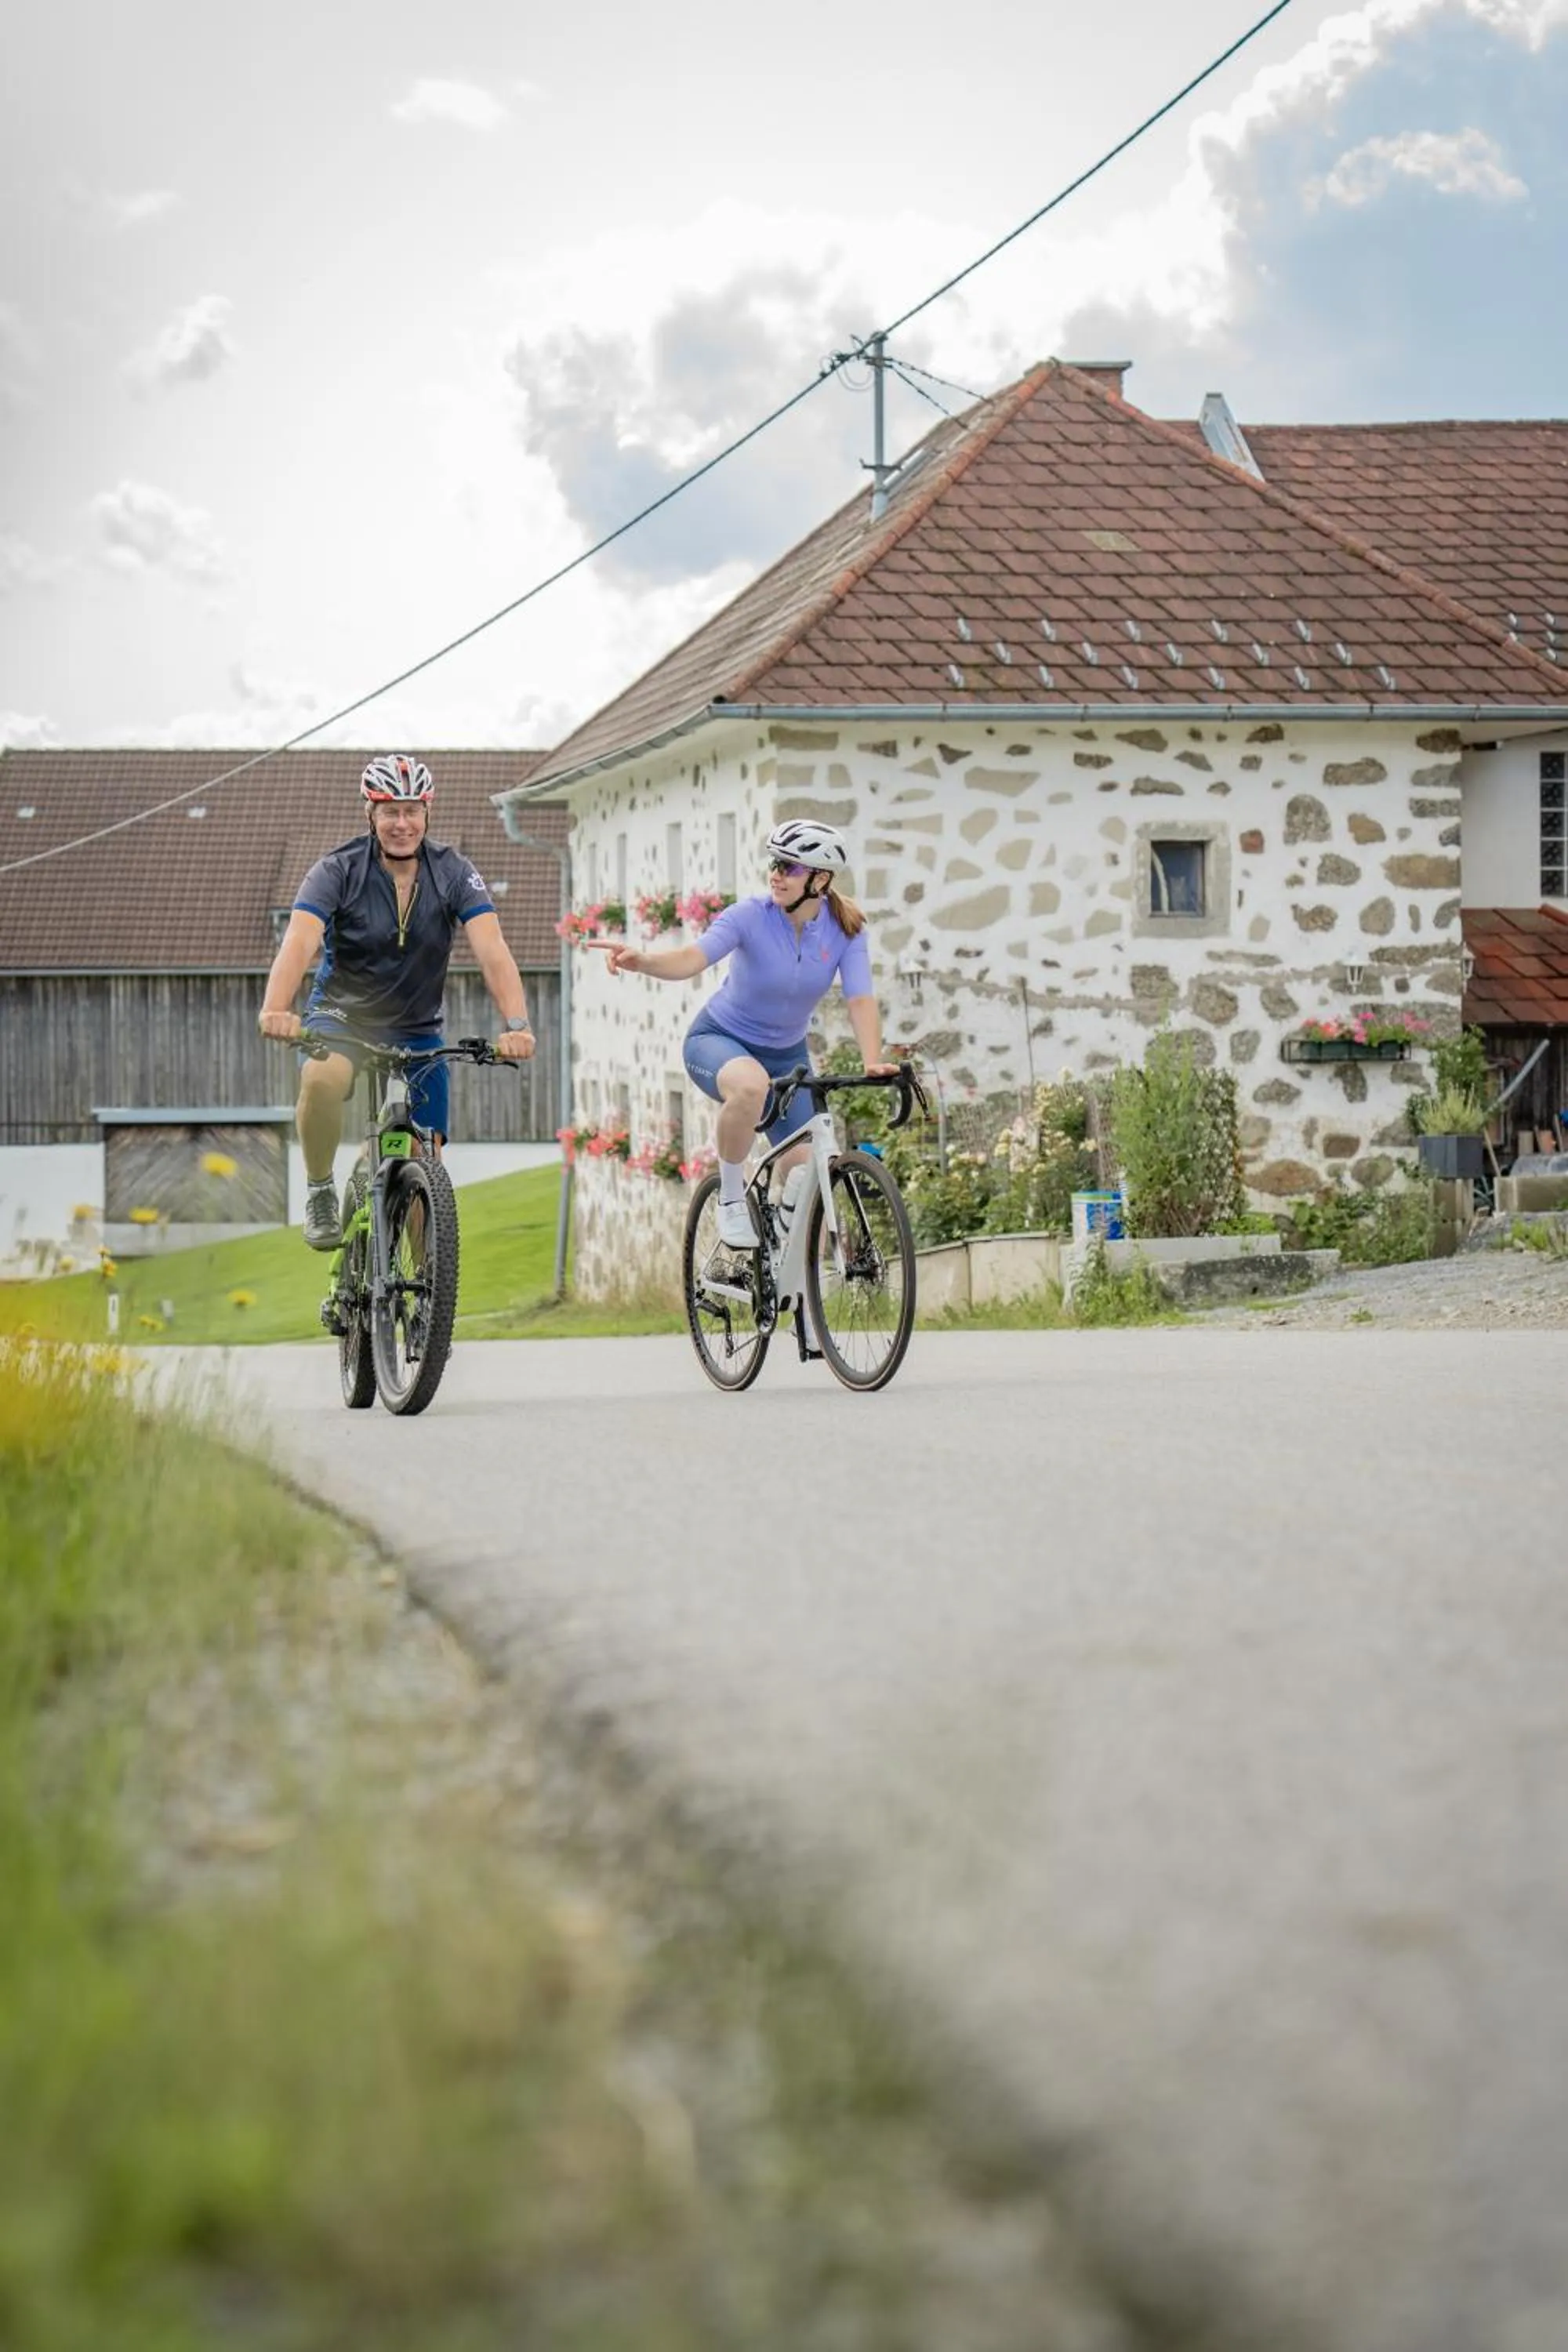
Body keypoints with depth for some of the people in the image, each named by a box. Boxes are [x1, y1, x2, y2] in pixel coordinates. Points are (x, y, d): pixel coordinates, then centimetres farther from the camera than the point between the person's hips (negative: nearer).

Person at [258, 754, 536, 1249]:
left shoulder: (452, 873, -11)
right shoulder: (338, 870, -15)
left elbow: (493, 952, -23)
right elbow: (299, 943, -30)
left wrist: (517, 1025, -41)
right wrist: (275, 1011, -50)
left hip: (417, 1031, 2)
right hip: (341, 1020, -2)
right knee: (322, 1079, -37)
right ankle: (320, 1193, -13)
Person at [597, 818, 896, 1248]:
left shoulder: (845, 930, -13)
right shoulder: (750, 916, -21)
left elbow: (860, 1000, -22)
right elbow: (692, 958, -36)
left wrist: (873, 1062, -40)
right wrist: (641, 961, -57)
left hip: (786, 1054, 4)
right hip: (719, 1040, -4)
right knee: (750, 1083, -40)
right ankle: (731, 1196, -18)